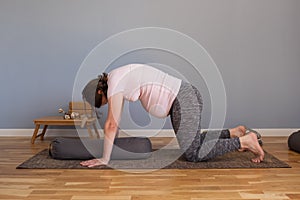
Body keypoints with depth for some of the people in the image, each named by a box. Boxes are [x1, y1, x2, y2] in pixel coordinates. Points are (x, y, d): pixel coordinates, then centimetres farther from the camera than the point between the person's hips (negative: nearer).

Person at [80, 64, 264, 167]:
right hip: (185, 96, 10)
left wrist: (105, 159, -9)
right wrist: (112, 143, 25)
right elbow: (116, 122, 21)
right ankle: (234, 133, 27)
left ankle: (245, 141, 2)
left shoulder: (114, 84, -14)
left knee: (193, 154, -3)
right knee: (193, 142, 21)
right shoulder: (116, 78, 14)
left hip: (184, 101, -10)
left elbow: (112, 124, -14)